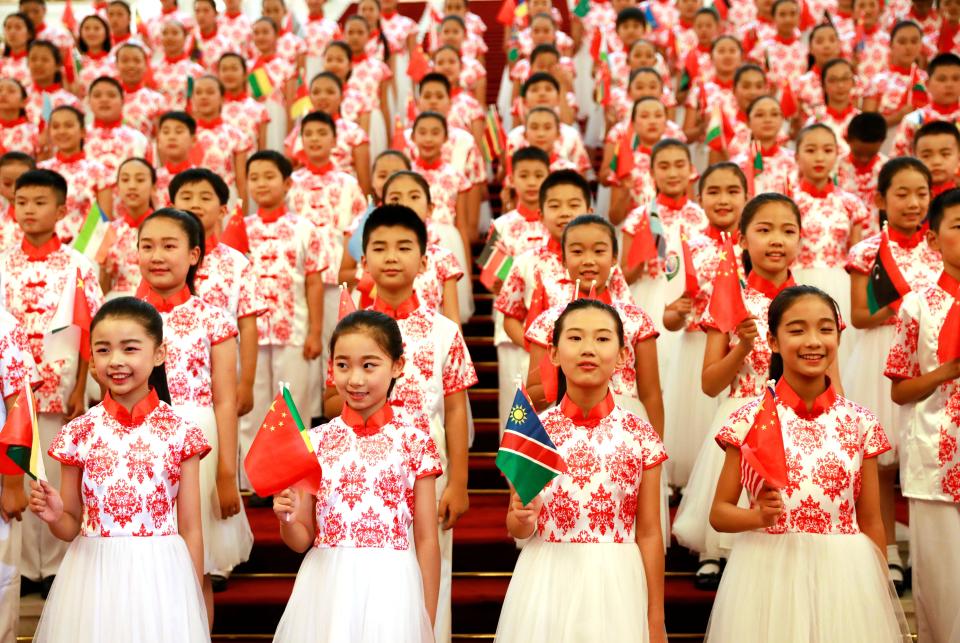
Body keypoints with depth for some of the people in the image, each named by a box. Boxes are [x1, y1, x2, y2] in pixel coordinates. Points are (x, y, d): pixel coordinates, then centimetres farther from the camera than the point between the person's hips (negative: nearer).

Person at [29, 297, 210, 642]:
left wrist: (195, 604, 2)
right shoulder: (78, 432, 0)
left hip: (160, 577, -1)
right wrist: (54, 516, -14)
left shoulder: (180, 433, -3)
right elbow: (71, 527, 8)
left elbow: (190, 530, 1)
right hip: (93, 577, 1)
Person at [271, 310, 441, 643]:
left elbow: (426, 542, -1)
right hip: (326, 587, 2)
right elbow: (302, 539, 8)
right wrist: (286, 519, -14)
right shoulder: (316, 441, 3)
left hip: (389, 589, -2)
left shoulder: (414, 441, -3)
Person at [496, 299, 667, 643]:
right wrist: (522, 517, -18)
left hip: (616, 583, 0)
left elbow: (649, 533, 1)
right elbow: (516, 529, 5)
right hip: (547, 581, 0)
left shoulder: (640, 434, -3)